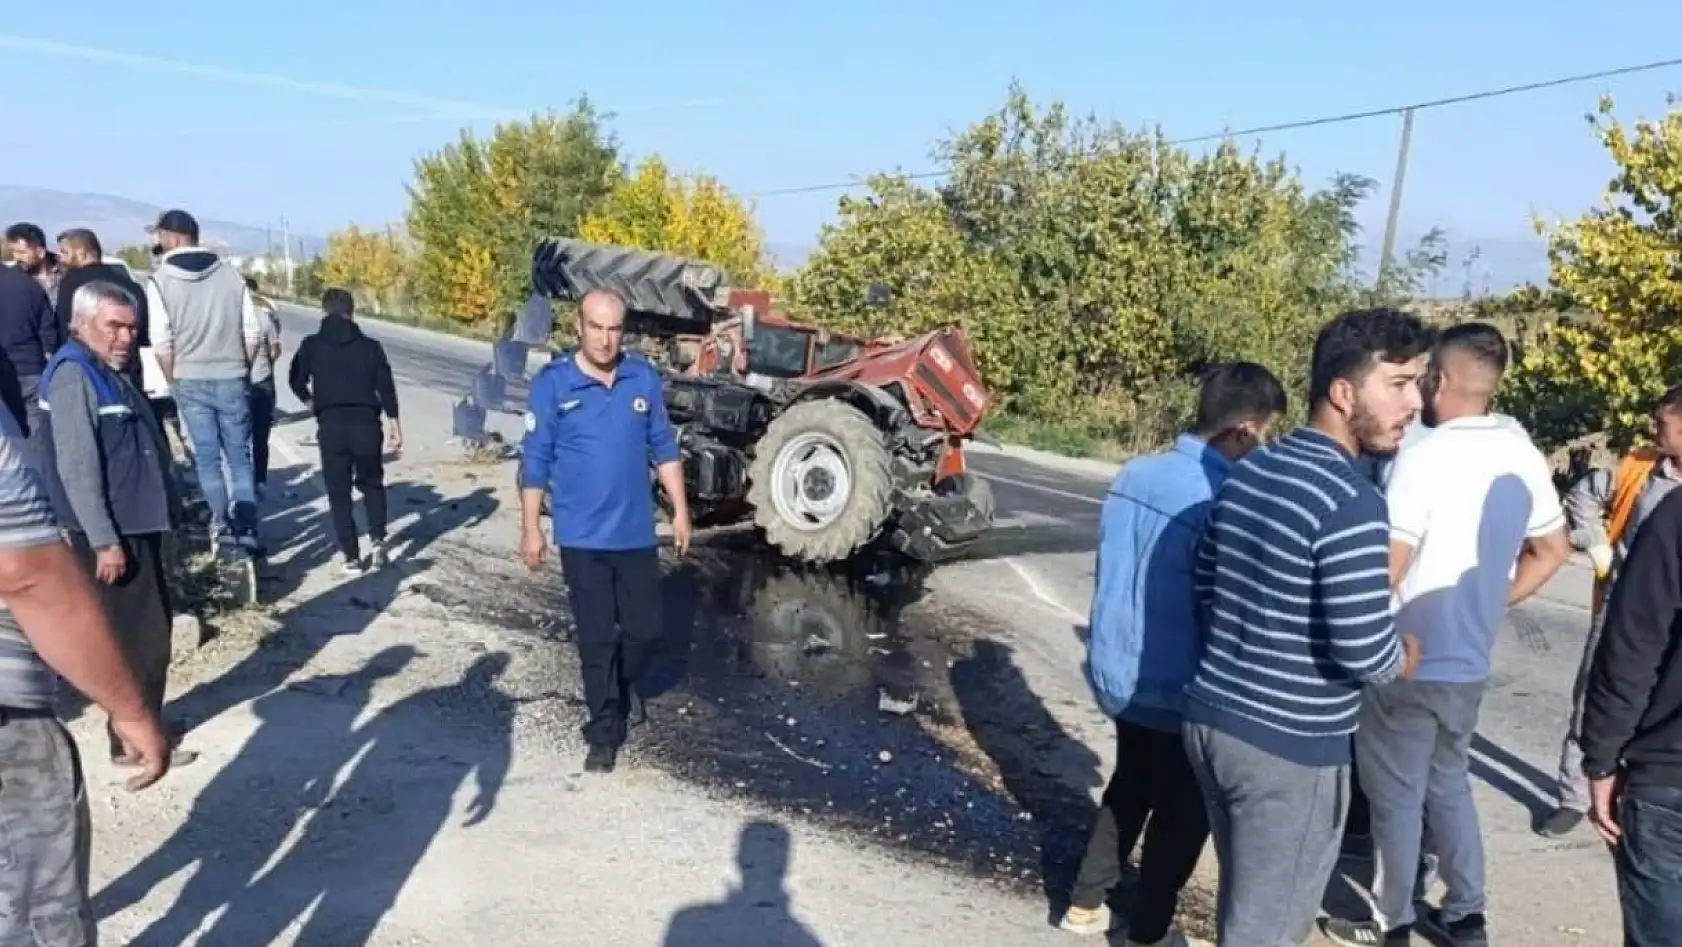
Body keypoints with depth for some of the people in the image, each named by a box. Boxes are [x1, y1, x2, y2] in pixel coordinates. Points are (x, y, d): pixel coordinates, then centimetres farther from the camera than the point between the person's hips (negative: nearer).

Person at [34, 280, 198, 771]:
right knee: (141, 639, -4)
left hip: (136, 526, 10)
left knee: (149, 633, 17)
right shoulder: (73, 376, -15)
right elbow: (77, 468, -21)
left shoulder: (110, 374, 15)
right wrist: (104, 541, -23)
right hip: (110, 533, -10)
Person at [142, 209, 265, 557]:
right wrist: (242, 369, 11)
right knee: (240, 455, 8)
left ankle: (223, 527, 9)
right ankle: (246, 529, 4)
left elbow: (161, 342, -9)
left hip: (190, 380, -1)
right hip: (231, 379, 1)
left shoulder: (160, 280, -5)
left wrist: (174, 380, 4)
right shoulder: (230, 273, 1)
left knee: (206, 457, 8)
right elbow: (253, 332, -1)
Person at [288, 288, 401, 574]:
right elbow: (386, 388, 1)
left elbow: (296, 381, 8)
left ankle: (352, 558, 6)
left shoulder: (311, 345, 5)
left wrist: (311, 403, 28)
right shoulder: (370, 346, 6)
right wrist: (395, 426, 5)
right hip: (366, 422, 1)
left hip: (331, 425, -1)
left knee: (339, 492, 8)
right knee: (372, 483, 20)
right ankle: (377, 540, 2)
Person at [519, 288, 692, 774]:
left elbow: (663, 446, 8)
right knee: (597, 637, 6)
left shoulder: (644, 377, 0)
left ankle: (623, 686, 41)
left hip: (636, 531, 3)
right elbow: (536, 461, -5)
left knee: (645, 629, 10)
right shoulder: (552, 383, -8)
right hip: (582, 536, -3)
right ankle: (604, 730, 21)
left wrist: (680, 509, 7)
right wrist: (531, 529, -5)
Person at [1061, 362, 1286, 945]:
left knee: (1130, 788, 27)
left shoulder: (1133, 474, -3)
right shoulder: (1219, 502, -26)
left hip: (1117, 670, 7)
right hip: (1176, 689, -7)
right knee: (1182, 813, 16)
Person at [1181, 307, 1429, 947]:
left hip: (1211, 716, 8)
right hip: (1290, 748, -8)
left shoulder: (1246, 473, 5)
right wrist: (1405, 658, -2)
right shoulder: (1351, 502, -21)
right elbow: (1365, 651, -23)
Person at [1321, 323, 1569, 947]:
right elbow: (1552, 552, 13)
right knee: (1449, 783, 22)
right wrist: (1489, 603, 15)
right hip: (1469, 661, 7)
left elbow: (1387, 569, -21)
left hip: (1408, 662, -7)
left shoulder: (1425, 455, -21)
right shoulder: (1524, 457, 2)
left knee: (1396, 797, 8)